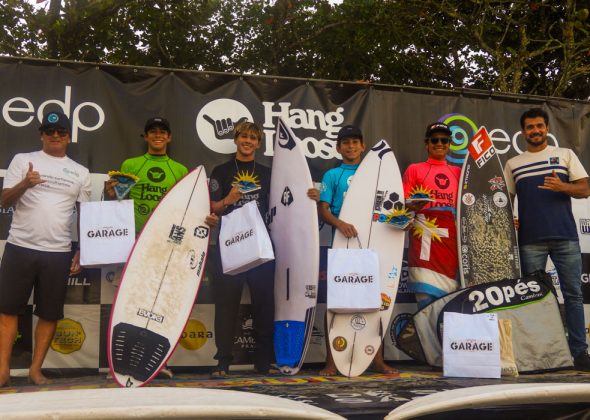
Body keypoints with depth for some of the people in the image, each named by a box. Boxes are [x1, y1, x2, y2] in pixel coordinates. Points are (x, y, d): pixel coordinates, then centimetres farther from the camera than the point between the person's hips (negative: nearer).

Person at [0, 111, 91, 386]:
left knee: (50, 313, 5)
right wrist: (25, 184, -20)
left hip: (59, 252, 1)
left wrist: (83, 251, 6)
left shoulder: (80, 172, 9)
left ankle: (35, 370, 17)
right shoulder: (23, 160, 5)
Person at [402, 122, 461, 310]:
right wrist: (411, 206, -18)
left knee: (452, 295, 1)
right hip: (425, 235, -3)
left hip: (451, 236, 3)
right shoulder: (414, 169, 11)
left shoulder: (458, 172, 21)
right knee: (427, 294, -11)